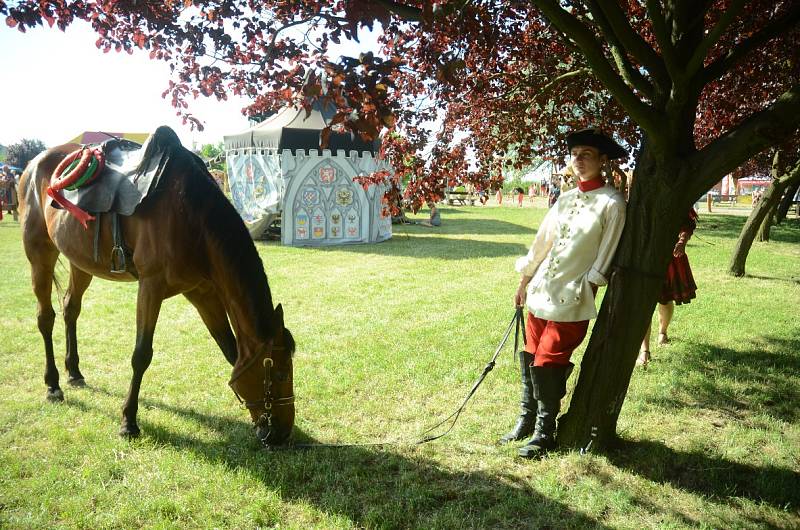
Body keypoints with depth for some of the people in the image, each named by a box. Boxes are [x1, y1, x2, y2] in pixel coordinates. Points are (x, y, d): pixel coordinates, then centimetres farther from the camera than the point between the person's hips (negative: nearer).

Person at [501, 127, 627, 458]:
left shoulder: (612, 203, -9)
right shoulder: (566, 198, 11)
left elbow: (605, 258, -9)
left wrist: (584, 291, -10)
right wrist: (524, 283, 16)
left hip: (572, 298, -6)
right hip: (541, 291, 6)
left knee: (548, 363, -4)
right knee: (530, 357, 11)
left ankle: (544, 433, 13)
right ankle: (526, 420, 27)